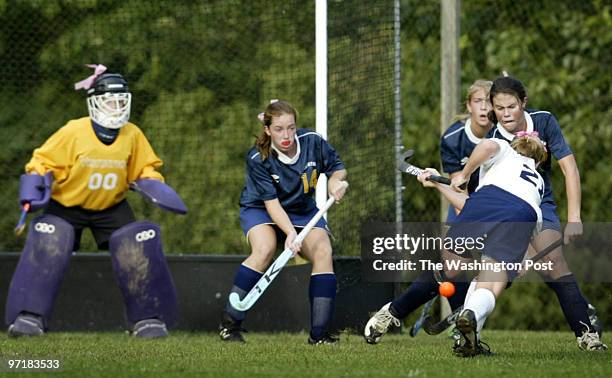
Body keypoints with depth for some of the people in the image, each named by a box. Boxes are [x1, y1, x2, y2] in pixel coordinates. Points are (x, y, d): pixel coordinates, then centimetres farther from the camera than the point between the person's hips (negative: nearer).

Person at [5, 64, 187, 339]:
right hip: (66, 206, -3)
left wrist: (159, 192, -11)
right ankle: (30, 316, -13)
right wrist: (34, 189, -25)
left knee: (138, 251, -10)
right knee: (47, 250, -20)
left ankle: (147, 317, 5)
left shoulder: (133, 136, -8)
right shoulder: (74, 132, -19)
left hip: (112, 209, 3)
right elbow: (43, 162, -11)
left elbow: (144, 173, 5)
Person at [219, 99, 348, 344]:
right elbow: (272, 203, -26)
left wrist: (336, 179, -23)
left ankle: (319, 333, -19)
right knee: (265, 249, -34)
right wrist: (290, 233, -40)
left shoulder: (312, 142, -15)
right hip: (260, 209, -3)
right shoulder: (257, 159, -22)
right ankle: (229, 323, -25)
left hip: (303, 210, 3)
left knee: (323, 251, -23)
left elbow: (337, 167, 2)